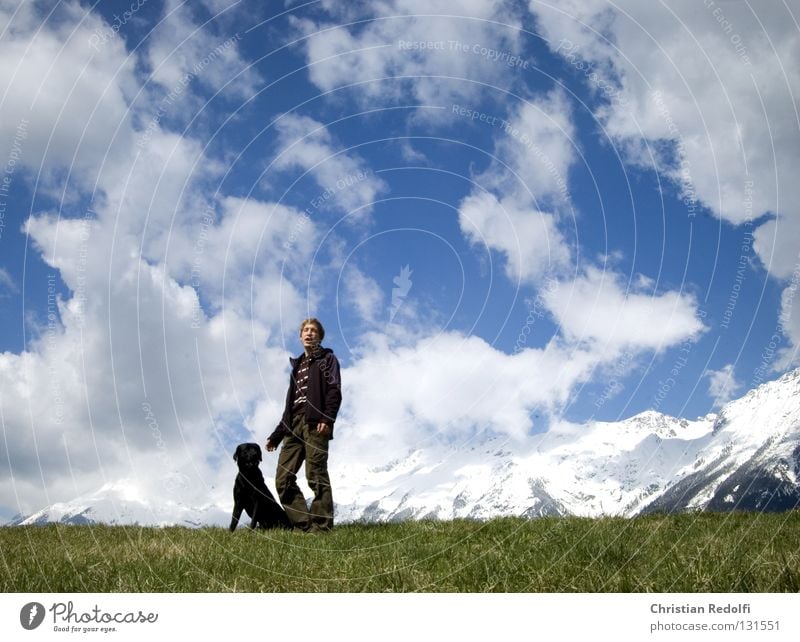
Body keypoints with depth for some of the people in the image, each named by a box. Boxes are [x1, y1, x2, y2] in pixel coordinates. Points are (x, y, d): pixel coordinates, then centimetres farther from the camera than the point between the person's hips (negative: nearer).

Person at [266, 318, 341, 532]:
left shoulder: (327, 359, 11)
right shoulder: (297, 365, 29)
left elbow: (334, 391, -5)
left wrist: (327, 418, -22)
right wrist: (276, 435, 23)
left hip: (315, 423, -7)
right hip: (295, 425, 7)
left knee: (316, 475, -14)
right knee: (283, 479, -3)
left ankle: (321, 526, -12)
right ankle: (305, 524, -2)